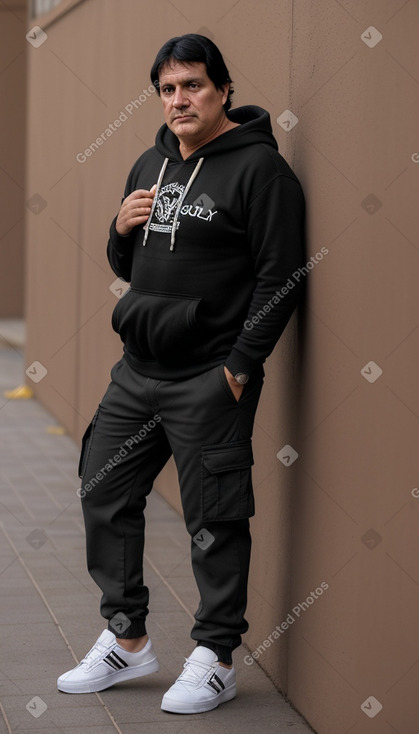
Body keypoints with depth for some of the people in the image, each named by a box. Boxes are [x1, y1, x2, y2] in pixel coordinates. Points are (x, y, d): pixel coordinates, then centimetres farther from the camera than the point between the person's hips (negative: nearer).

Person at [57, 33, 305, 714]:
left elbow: (280, 276, -13)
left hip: (210, 380, -8)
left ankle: (215, 658, 14)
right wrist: (122, 229, 1)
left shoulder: (259, 166, -8)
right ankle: (127, 639, 25)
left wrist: (240, 365, -16)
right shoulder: (151, 164, 15)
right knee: (104, 493, 11)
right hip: (138, 370, 8)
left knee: (214, 520, -1)